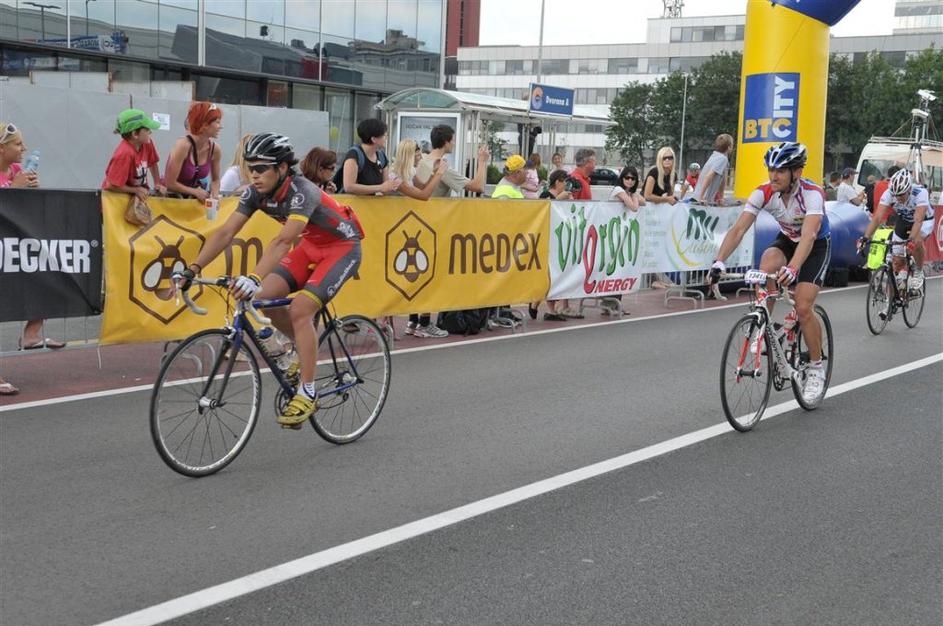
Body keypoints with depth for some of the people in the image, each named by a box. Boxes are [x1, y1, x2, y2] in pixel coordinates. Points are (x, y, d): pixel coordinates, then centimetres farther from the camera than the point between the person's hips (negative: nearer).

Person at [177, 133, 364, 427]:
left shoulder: (301, 192, -32)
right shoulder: (257, 192, -11)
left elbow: (284, 241, -45)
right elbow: (225, 232, -15)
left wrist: (254, 279, -57)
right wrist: (193, 269, -26)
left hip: (342, 247, -7)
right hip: (311, 246, 7)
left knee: (299, 310, -23)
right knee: (264, 297, -10)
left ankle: (307, 394, -13)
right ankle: (306, 347, 15)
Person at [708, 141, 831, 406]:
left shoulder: (812, 194, -33)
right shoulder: (763, 193, -22)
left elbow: (808, 235, -48)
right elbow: (738, 229, -28)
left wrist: (792, 268, -64)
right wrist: (719, 261, -43)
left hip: (817, 246, -4)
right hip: (786, 240, 4)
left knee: (803, 308, -18)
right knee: (766, 264, -32)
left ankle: (816, 368, 3)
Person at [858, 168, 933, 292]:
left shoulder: (920, 193, -36)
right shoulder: (889, 193, -28)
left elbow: (918, 220, -46)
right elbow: (877, 217, -35)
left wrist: (911, 239, -61)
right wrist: (865, 238, -47)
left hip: (924, 220, -3)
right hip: (903, 221, 3)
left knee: (916, 242, -34)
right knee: (897, 261, -1)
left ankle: (919, 273, -9)